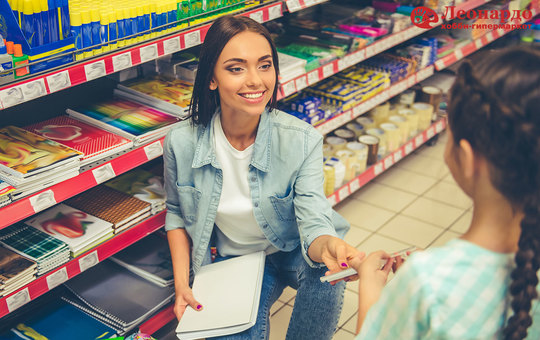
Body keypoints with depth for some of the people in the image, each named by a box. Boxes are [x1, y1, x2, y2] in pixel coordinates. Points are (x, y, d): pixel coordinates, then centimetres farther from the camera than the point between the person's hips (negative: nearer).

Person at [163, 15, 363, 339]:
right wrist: (181, 284, -8)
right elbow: (176, 214, 2)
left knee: (324, 270, -33)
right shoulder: (181, 143, -17)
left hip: (292, 252, -1)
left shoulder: (302, 140, -22)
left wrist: (327, 246, -53)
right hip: (233, 261, 1)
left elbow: (313, 223, -28)